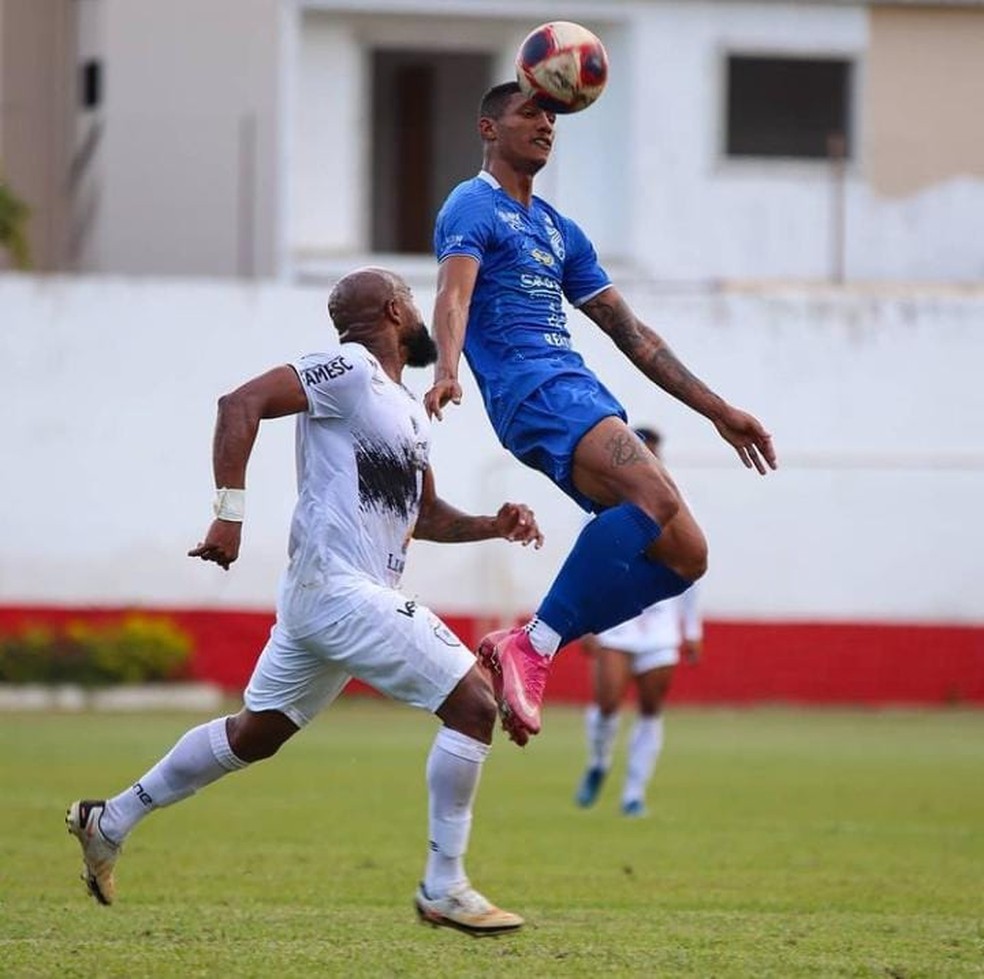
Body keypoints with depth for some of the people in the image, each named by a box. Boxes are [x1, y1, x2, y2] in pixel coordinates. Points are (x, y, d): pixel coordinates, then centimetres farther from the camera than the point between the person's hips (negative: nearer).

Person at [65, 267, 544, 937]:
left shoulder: (409, 410, 18)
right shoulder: (351, 371, -11)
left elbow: (425, 515, 28)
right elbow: (242, 404, -19)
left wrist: (491, 526, 10)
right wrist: (231, 514, -24)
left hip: (316, 598, 10)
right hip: (340, 589, -10)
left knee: (253, 735, 20)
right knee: (473, 703, -11)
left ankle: (110, 821, 31)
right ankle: (444, 888, -7)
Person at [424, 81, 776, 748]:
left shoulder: (559, 231, 28)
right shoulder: (473, 208, 2)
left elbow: (629, 331, 30)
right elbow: (454, 295, -17)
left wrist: (717, 410, 26)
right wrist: (447, 371, -38)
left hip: (582, 392, 9)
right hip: (529, 388, -9)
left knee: (685, 553, -5)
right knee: (655, 497, -32)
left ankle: (525, 649, -5)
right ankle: (533, 647, -29)